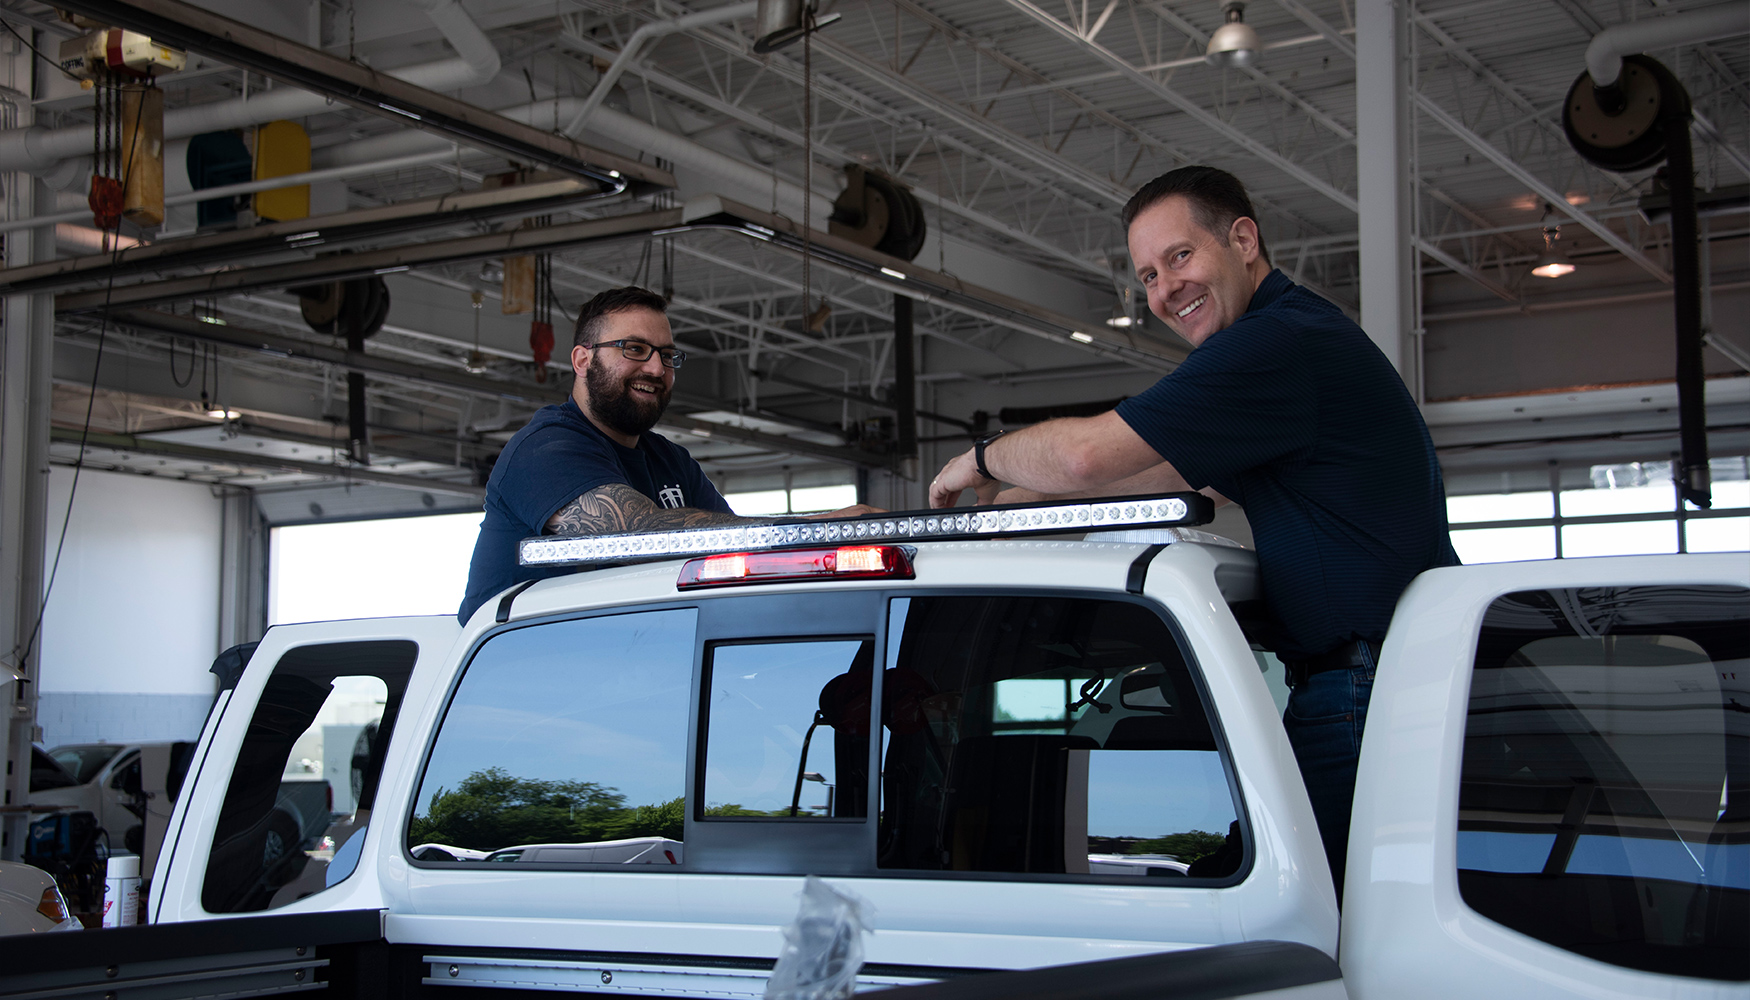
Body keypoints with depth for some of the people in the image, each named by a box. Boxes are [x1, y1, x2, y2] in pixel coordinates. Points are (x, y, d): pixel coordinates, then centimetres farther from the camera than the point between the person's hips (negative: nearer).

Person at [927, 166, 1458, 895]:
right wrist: (1022, 497, 27)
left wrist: (982, 460, 3)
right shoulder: (1305, 334, 21)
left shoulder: (1279, 344, -15)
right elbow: (1195, 478, 31)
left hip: (1367, 695, -10)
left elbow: (1087, 454, -18)